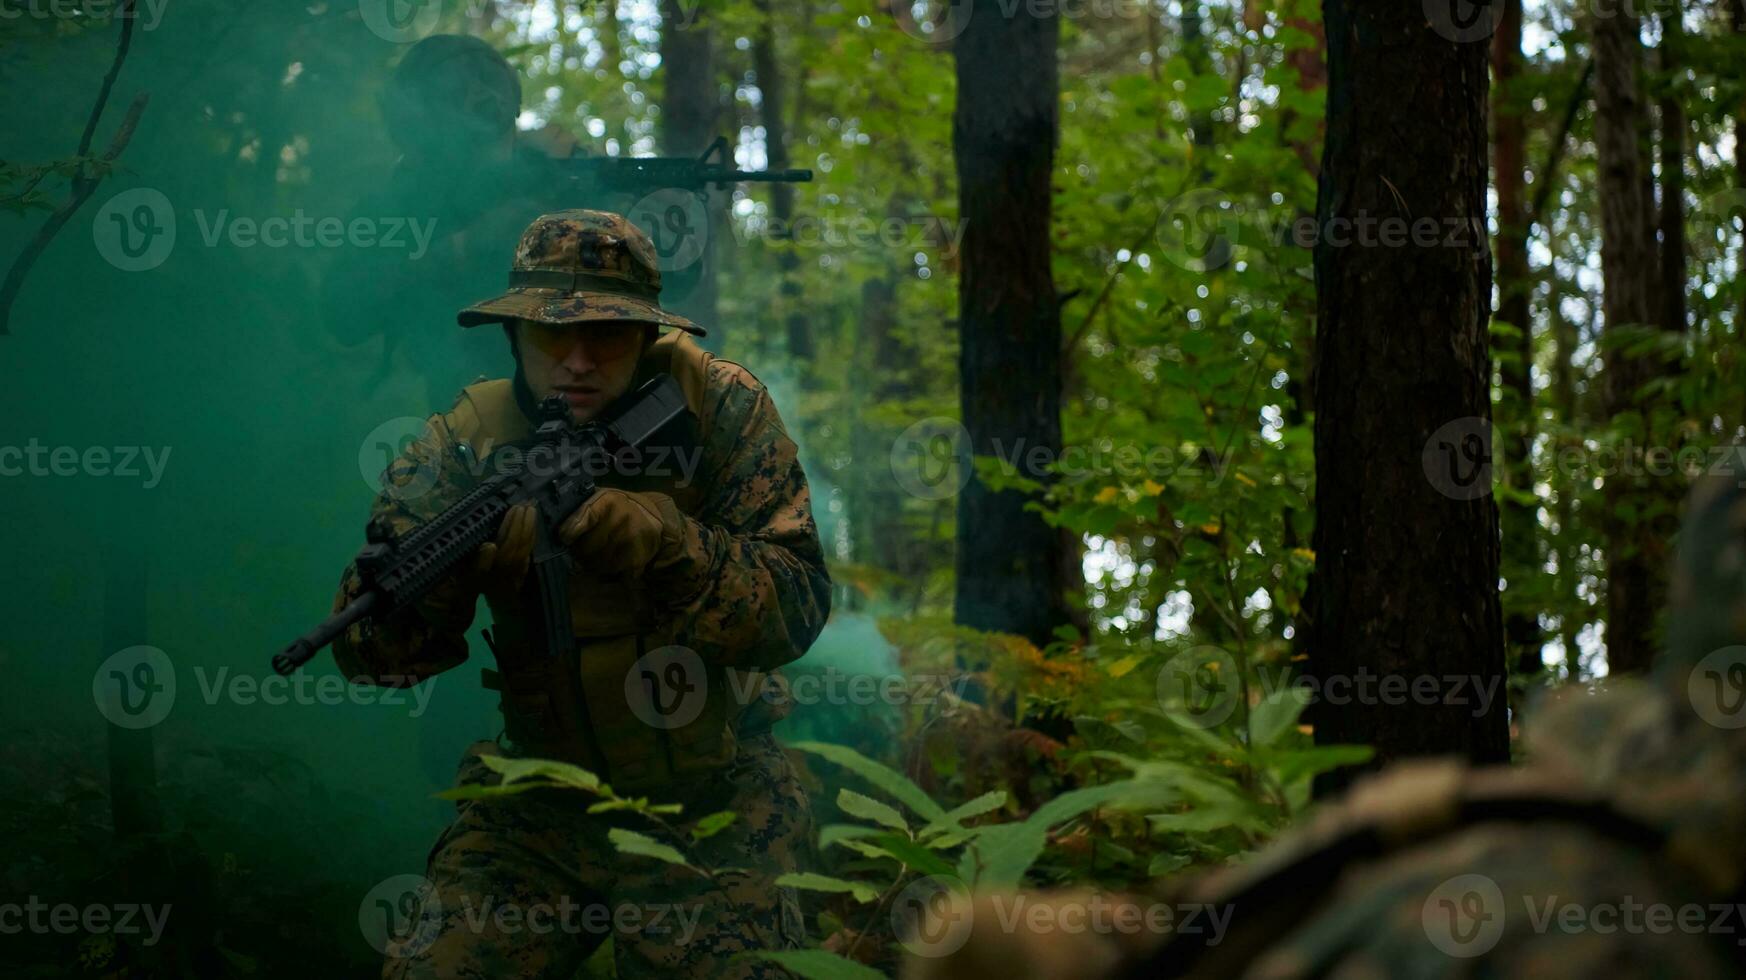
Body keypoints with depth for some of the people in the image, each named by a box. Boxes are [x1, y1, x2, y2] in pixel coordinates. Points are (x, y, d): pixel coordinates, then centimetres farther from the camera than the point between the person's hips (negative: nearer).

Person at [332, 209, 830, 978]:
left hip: (711, 812, -1)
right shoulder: (468, 440, -8)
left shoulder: (720, 409, -11)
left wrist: (663, 538, -33)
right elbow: (373, 652, -14)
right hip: (539, 810, 2)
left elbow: (795, 608, -16)